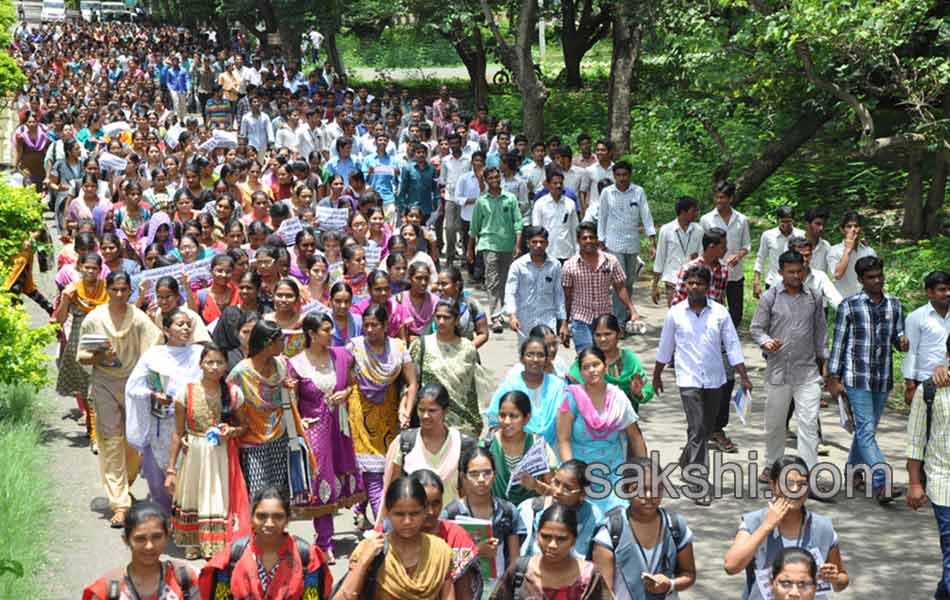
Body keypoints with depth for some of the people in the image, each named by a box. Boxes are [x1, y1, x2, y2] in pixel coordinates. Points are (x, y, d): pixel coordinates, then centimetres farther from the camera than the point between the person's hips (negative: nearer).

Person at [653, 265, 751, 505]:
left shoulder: (720, 312, -1)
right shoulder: (675, 314, -2)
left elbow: (732, 345, 2)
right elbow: (665, 348, 9)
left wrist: (744, 377, -3)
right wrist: (657, 376, 16)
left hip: (714, 379, 3)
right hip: (689, 380, -3)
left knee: (706, 428, 16)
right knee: (697, 429, -12)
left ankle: (687, 461, 43)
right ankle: (699, 486, -11)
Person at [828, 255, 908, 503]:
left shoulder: (894, 305, 7)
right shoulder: (849, 306, -5)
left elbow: (898, 336, 14)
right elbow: (838, 342, -2)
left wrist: (903, 341, -12)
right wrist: (833, 378, -4)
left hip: (882, 378, 5)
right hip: (856, 377, -5)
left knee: (868, 428, 14)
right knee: (866, 429, -11)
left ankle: (854, 469, 33)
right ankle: (881, 483, -17)